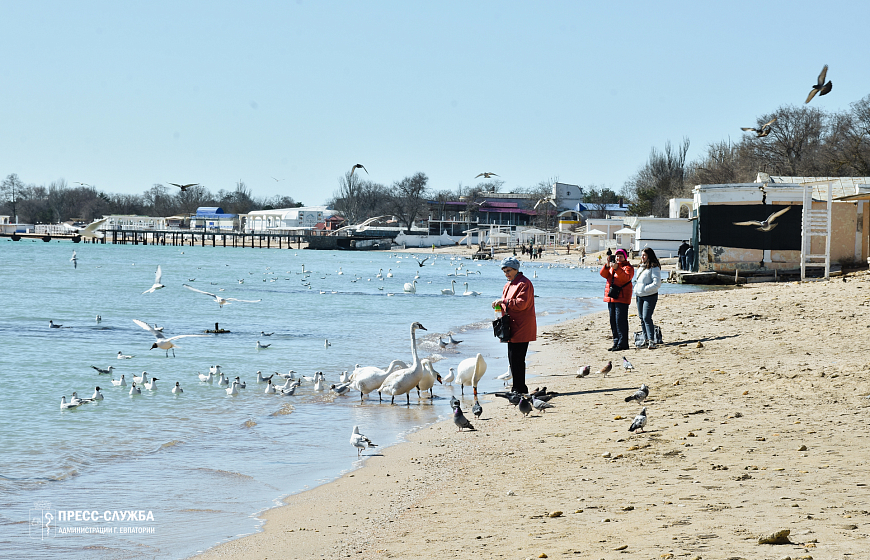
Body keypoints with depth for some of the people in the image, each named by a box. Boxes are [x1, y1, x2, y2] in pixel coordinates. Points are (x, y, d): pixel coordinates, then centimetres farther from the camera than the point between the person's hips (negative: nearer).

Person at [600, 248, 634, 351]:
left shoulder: (628, 267, 0)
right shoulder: (611, 266, 18)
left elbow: (626, 277, -20)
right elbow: (604, 274, 4)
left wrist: (617, 269, -32)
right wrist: (607, 266, -14)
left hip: (622, 298, -7)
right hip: (611, 297, 7)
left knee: (620, 320, -11)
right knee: (613, 321, 9)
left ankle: (622, 344, -10)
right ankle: (616, 342, 15)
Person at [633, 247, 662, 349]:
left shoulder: (654, 268, -11)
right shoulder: (641, 267, 15)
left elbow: (657, 284, -17)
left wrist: (644, 289, -19)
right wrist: (636, 293, 12)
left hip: (650, 296, -9)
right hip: (640, 296, 9)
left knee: (646, 318, -15)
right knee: (642, 318, 10)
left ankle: (651, 341, -16)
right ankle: (646, 340, 17)